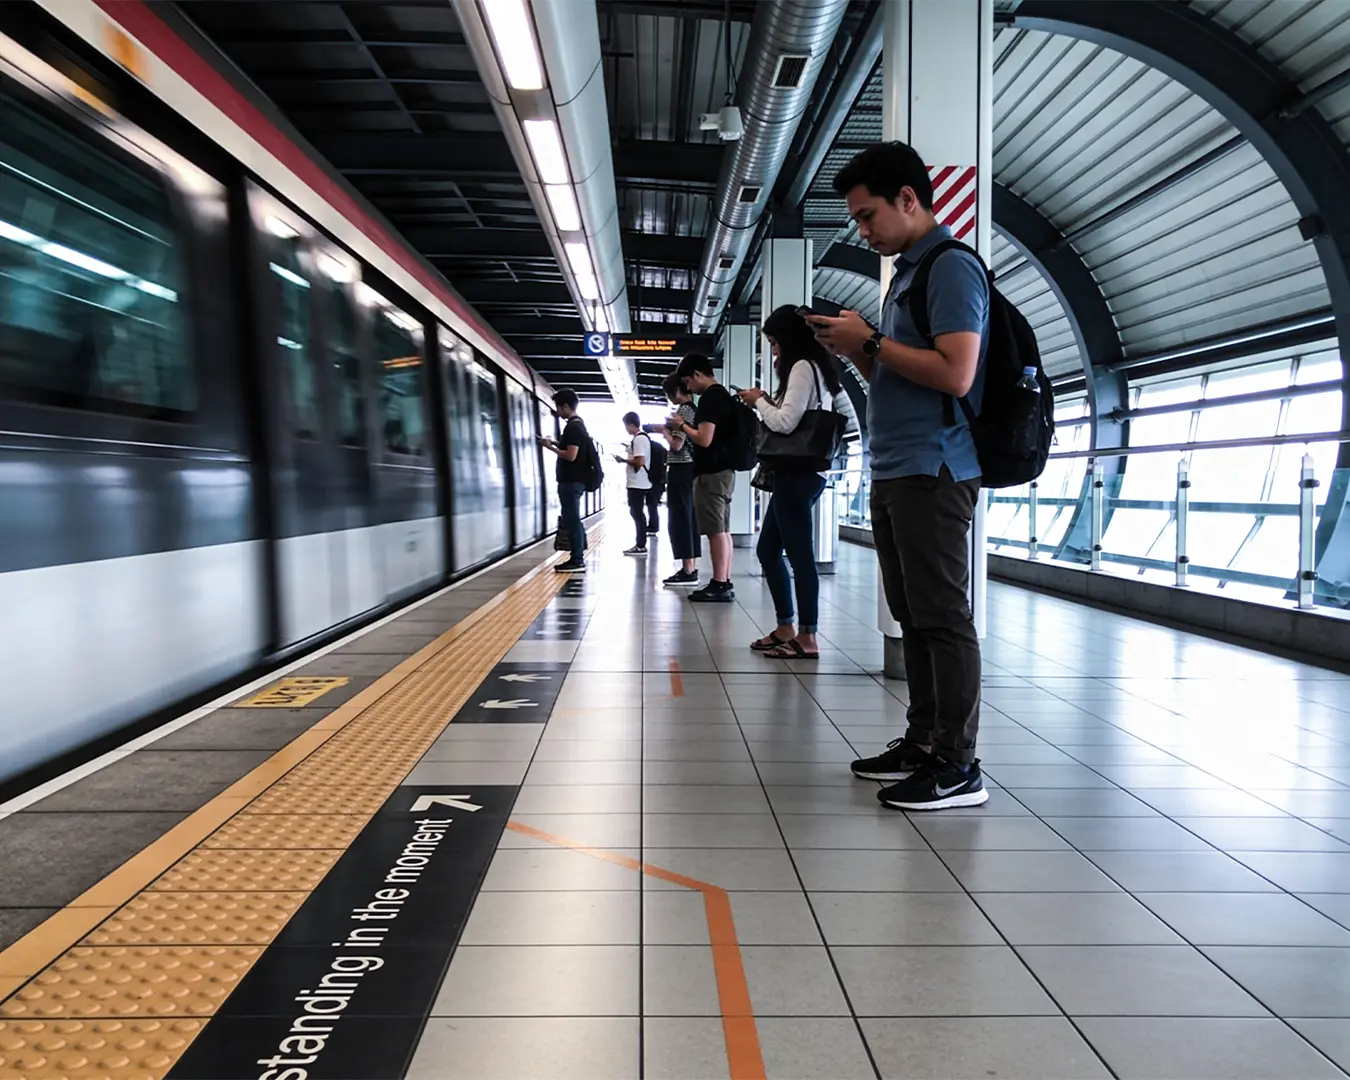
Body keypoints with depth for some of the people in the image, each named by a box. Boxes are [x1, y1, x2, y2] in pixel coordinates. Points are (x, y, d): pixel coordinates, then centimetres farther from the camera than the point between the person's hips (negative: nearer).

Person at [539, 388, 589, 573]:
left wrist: (551, 447, -11)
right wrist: (556, 444, 15)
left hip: (571, 481, -10)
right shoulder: (578, 424, 15)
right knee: (573, 520, 13)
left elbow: (571, 455, -23)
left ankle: (577, 561, -5)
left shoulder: (573, 427, -16)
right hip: (575, 480, 10)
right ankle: (577, 558, 17)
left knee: (571, 520, -7)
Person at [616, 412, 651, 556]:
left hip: (638, 484, -10)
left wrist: (623, 460, -11)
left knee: (638, 513, -6)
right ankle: (640, 544, 18)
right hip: (637, 483, 10)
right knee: (636, 512, 13)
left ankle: (641, 546, -2)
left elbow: (639, 462, -22)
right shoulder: (641, 437, 16)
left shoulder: (639, 438, -16)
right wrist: (626, 459, 13)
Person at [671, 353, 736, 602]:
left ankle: (719, 585, -6)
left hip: (712, 472, -10)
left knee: (715, 531, -8)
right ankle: (725, 583, 13)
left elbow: (705, 439, -20)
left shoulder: (710, 397, -13)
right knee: (723, 530, 9)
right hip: (723, 470, 10)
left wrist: (682, 426, -5)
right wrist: (685, 428, 15)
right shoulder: (723, 395, 18)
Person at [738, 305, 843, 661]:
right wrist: (767, 401, 12)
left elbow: (785, 423, -16)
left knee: (799, 554, -8)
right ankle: (786, 628, 21)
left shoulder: (802, 366, -9)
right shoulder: (812, 368, 21)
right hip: (796, 472, 11)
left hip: (798, 473, -11)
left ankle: (807, 637, -3)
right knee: (768, 549, 14)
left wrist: (759, 400, -2)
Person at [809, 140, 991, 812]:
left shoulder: (951, 267, -8)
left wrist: (869, 340, -12)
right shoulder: (907, 273, 21)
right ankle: (922, 741, 20)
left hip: (933, 473, -10)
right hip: (895, 472, 10)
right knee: (912, 616, 12)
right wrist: (853, 349, 8)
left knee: (942, 617, -6)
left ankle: (957, 764, 1)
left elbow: (955, 375, -20)